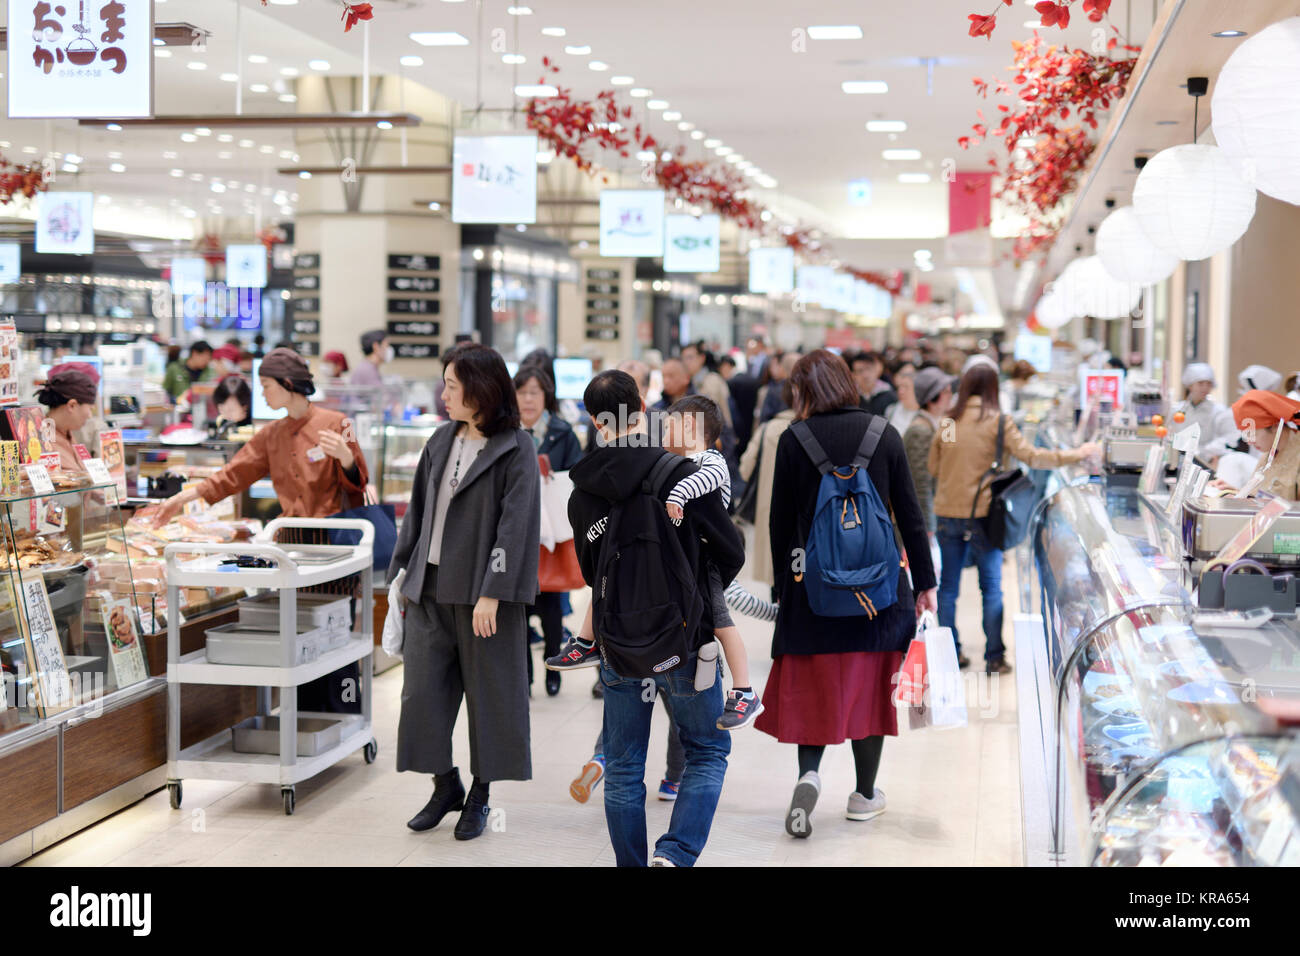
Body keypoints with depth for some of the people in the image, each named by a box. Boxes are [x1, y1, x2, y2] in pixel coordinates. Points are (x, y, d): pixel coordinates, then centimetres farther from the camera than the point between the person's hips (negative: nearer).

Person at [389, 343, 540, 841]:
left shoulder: (516, 449, -8)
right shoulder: (441, 441, 10)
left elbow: (514, 524, -14)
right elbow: (418, 509, 16)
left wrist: (491, 594, -19)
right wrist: (402, 570, 13)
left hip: (482, 593, -6)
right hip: (431, 588, 6)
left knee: (488, 692, 5)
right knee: (422, 689, 6)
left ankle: (480, 794, 19)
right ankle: (445, 785, 22)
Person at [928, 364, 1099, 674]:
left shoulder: (946, 423, 4)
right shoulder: (997, 422, -7)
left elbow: (933, 467, 13)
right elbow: (1030, 456, -10)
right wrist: (1077, 454, -2)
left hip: (946, 514, 3)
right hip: (981, 514, -3)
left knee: (948, 587, 12)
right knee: (991, 589, 6)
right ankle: (994, 657, 7)